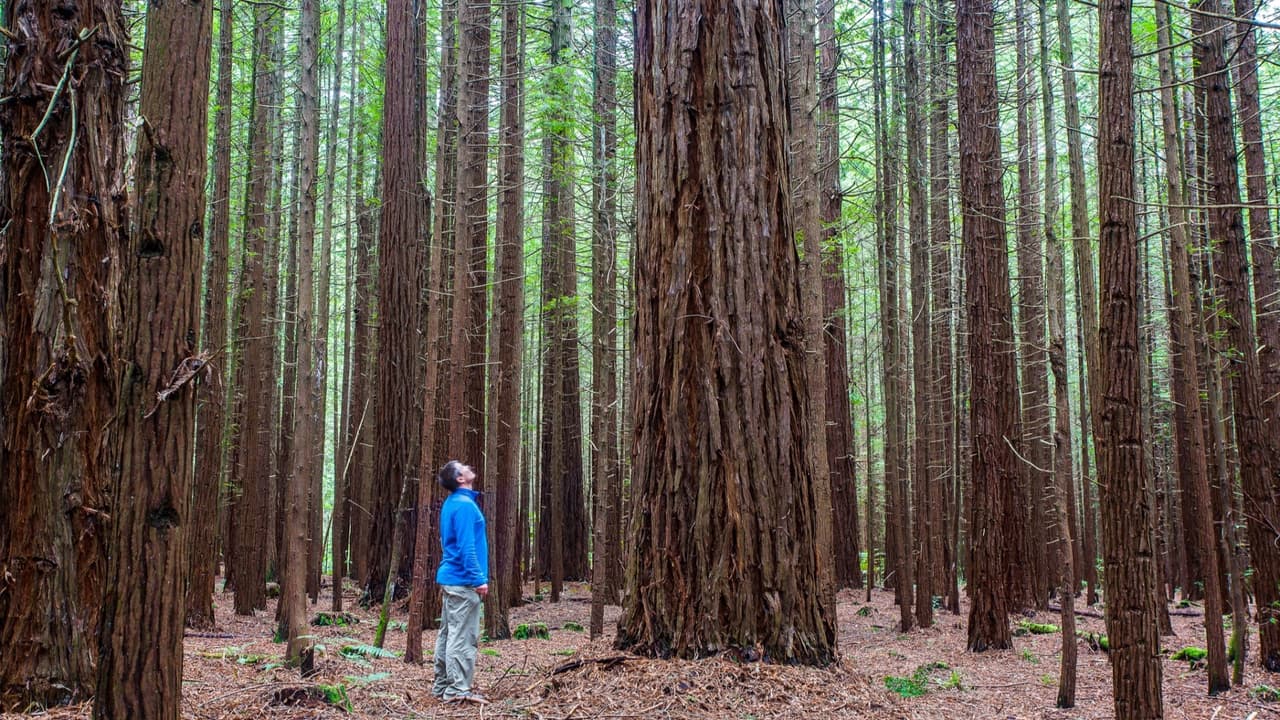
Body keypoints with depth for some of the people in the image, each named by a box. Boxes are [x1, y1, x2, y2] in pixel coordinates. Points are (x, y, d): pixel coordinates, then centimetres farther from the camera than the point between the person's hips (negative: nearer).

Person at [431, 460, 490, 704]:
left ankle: (442, 686, 19)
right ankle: (458, 690, -5)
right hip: (463, 580, -10)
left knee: (449, 634, 13)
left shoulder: (452, 502, 15)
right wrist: (479, 579, -19)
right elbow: (466, 546, -20)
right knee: (463, 637, -7)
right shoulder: (464, 504, -16)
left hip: (451, 578, 10)